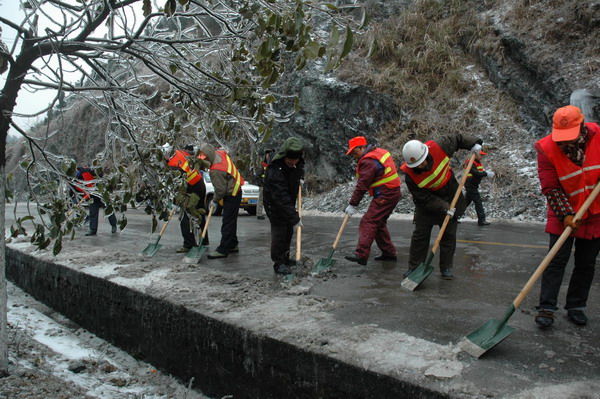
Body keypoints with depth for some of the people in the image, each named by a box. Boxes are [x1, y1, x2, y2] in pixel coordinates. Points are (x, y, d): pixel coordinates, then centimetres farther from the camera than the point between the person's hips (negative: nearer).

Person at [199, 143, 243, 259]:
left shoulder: (216, 170, -28)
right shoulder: (221, 153, -2)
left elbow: (220, 190, -22)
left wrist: (214, 201, -5)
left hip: (231, 196, -10)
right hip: (235, 190, 10)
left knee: (227, 223, -8)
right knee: (231, 221, 18)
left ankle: (223, 250, -6)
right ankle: (233, 245, 27)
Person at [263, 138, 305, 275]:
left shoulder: (297, 163, -12)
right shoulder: (275, 171, -36)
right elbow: (281, 199, -38)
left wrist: (299, 179, 1)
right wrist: (295, 218, -38)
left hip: (289, 203, 8)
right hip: (275, 205, -8)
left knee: (288, 231, 15)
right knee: (279, 232, -10)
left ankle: (285, 258, 31)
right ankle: (278, 263, 1)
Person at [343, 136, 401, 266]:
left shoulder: (369, 161, -16)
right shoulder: (380, 152, 14)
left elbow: (362, 185, -18)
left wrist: (352, 204, -13)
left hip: (384, 196, -10)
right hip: (393, 193, 10)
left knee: (368, 222, -12)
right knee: (379, 223, 17)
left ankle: (361, 254, -17)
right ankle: (389, 253, 23)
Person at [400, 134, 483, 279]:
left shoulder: (438, 147, -25)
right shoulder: (410, 174, -27)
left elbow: (457, 138, -4)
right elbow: (424, 198, -24)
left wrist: (473, 143, -17)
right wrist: (444, 208, -29)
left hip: (450, 197, 2)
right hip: (426, 203, -2)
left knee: (449, 234, 6)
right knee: (420, 234, -1)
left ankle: (446, 268, 16)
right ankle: (414, 267, 10)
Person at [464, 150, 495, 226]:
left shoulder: (478, 162, 15)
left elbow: (480, 172, 12)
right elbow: (475, 173, -29)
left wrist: (486, 172, -8)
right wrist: (486, 174, -29)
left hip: (473, 186, 10)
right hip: (470, 185, -10)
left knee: (467, 201, 14)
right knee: (478, 202, -10)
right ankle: (481, 220, -8)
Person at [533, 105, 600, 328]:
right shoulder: (547, 149, -19)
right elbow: (550, 188, -15)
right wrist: (566, 214, -22)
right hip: (563, 216, -3)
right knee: (557, 261, -4)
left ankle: (576, 307, 22)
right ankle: (547, 309, 2)